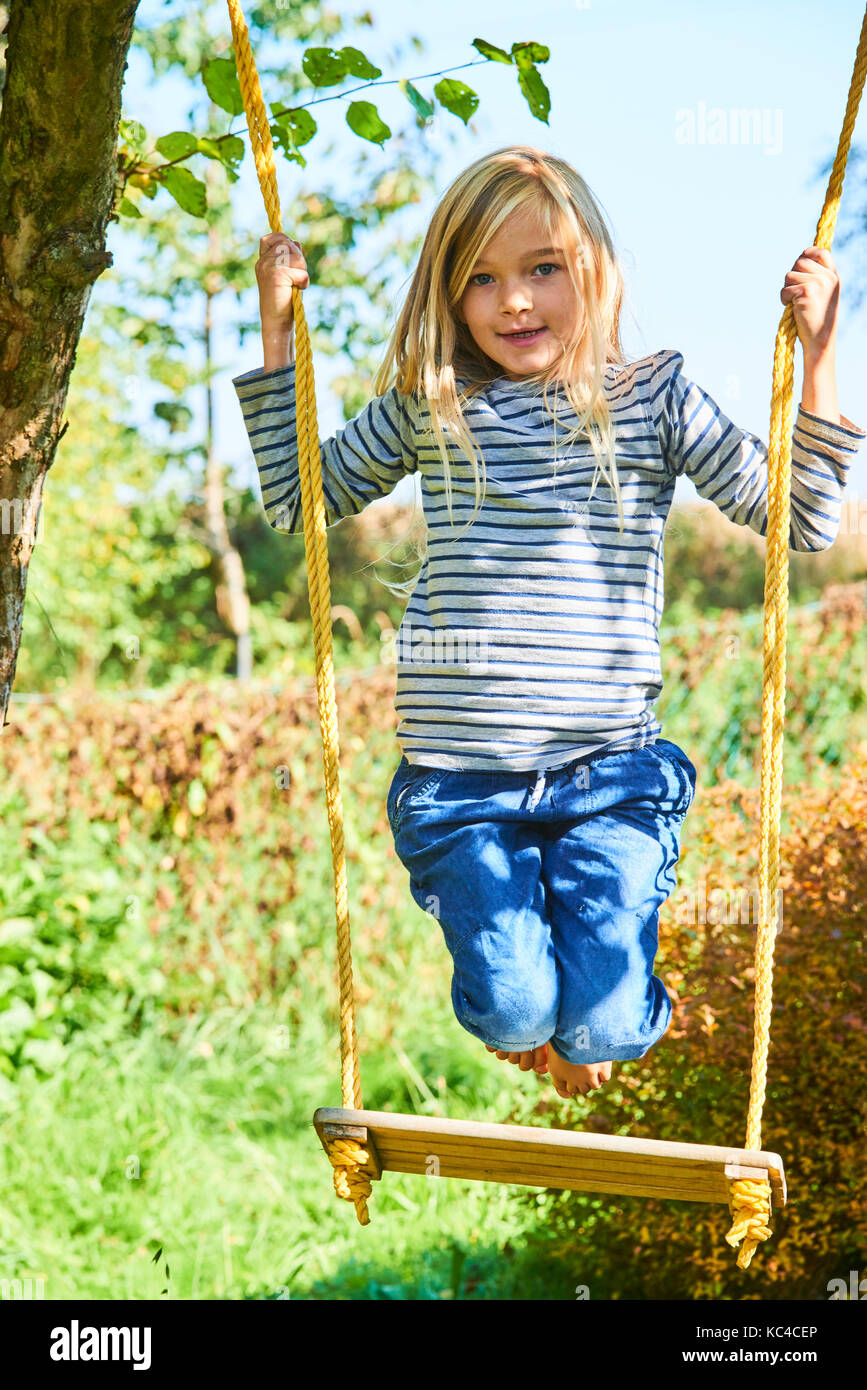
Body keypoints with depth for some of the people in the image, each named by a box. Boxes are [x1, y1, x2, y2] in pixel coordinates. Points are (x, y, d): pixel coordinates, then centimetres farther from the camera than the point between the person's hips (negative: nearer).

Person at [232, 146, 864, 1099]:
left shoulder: (653, 400, 3)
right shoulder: (429, 408, 5)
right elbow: (295, 499, 18)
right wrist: (279, 337, 10)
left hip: (611, 774, 0)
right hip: (461, 780, 1)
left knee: (600, 1026, -12)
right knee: (513, 1012, -14)